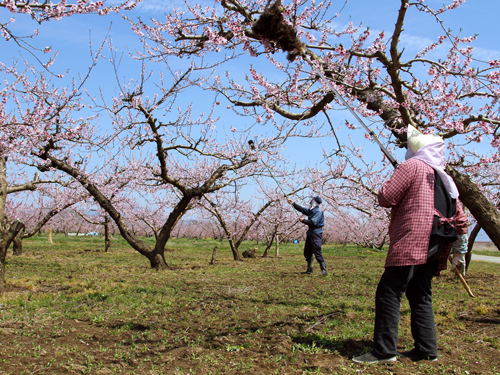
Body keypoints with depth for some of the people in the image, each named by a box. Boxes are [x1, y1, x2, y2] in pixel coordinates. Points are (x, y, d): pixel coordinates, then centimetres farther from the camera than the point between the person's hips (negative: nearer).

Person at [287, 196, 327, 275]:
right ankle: (309, 270, 18)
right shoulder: (311, 211, 14)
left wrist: (303, 220, -13)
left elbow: (313, 222, -24)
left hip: (316, 233, -10)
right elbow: (302, 209, 23)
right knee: (307, 252, 11)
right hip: (310, 233, 10)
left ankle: (324, 270, -11)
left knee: (317, 252, -13)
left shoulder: (318, 212, -15)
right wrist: (293, 203, 21)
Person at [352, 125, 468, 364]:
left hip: (410, 243, -9)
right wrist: (461, 244, 31)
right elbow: (460, 218, 22)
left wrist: (390, 182, 8)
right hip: (432, 247, 9)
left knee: (388, 294, -8)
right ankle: (427, 349, 17)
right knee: (420, 297, 16)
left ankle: (384, 351, -9)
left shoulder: (412, 166, -5)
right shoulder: (444, 178, 19)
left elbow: (386, 198, -11)